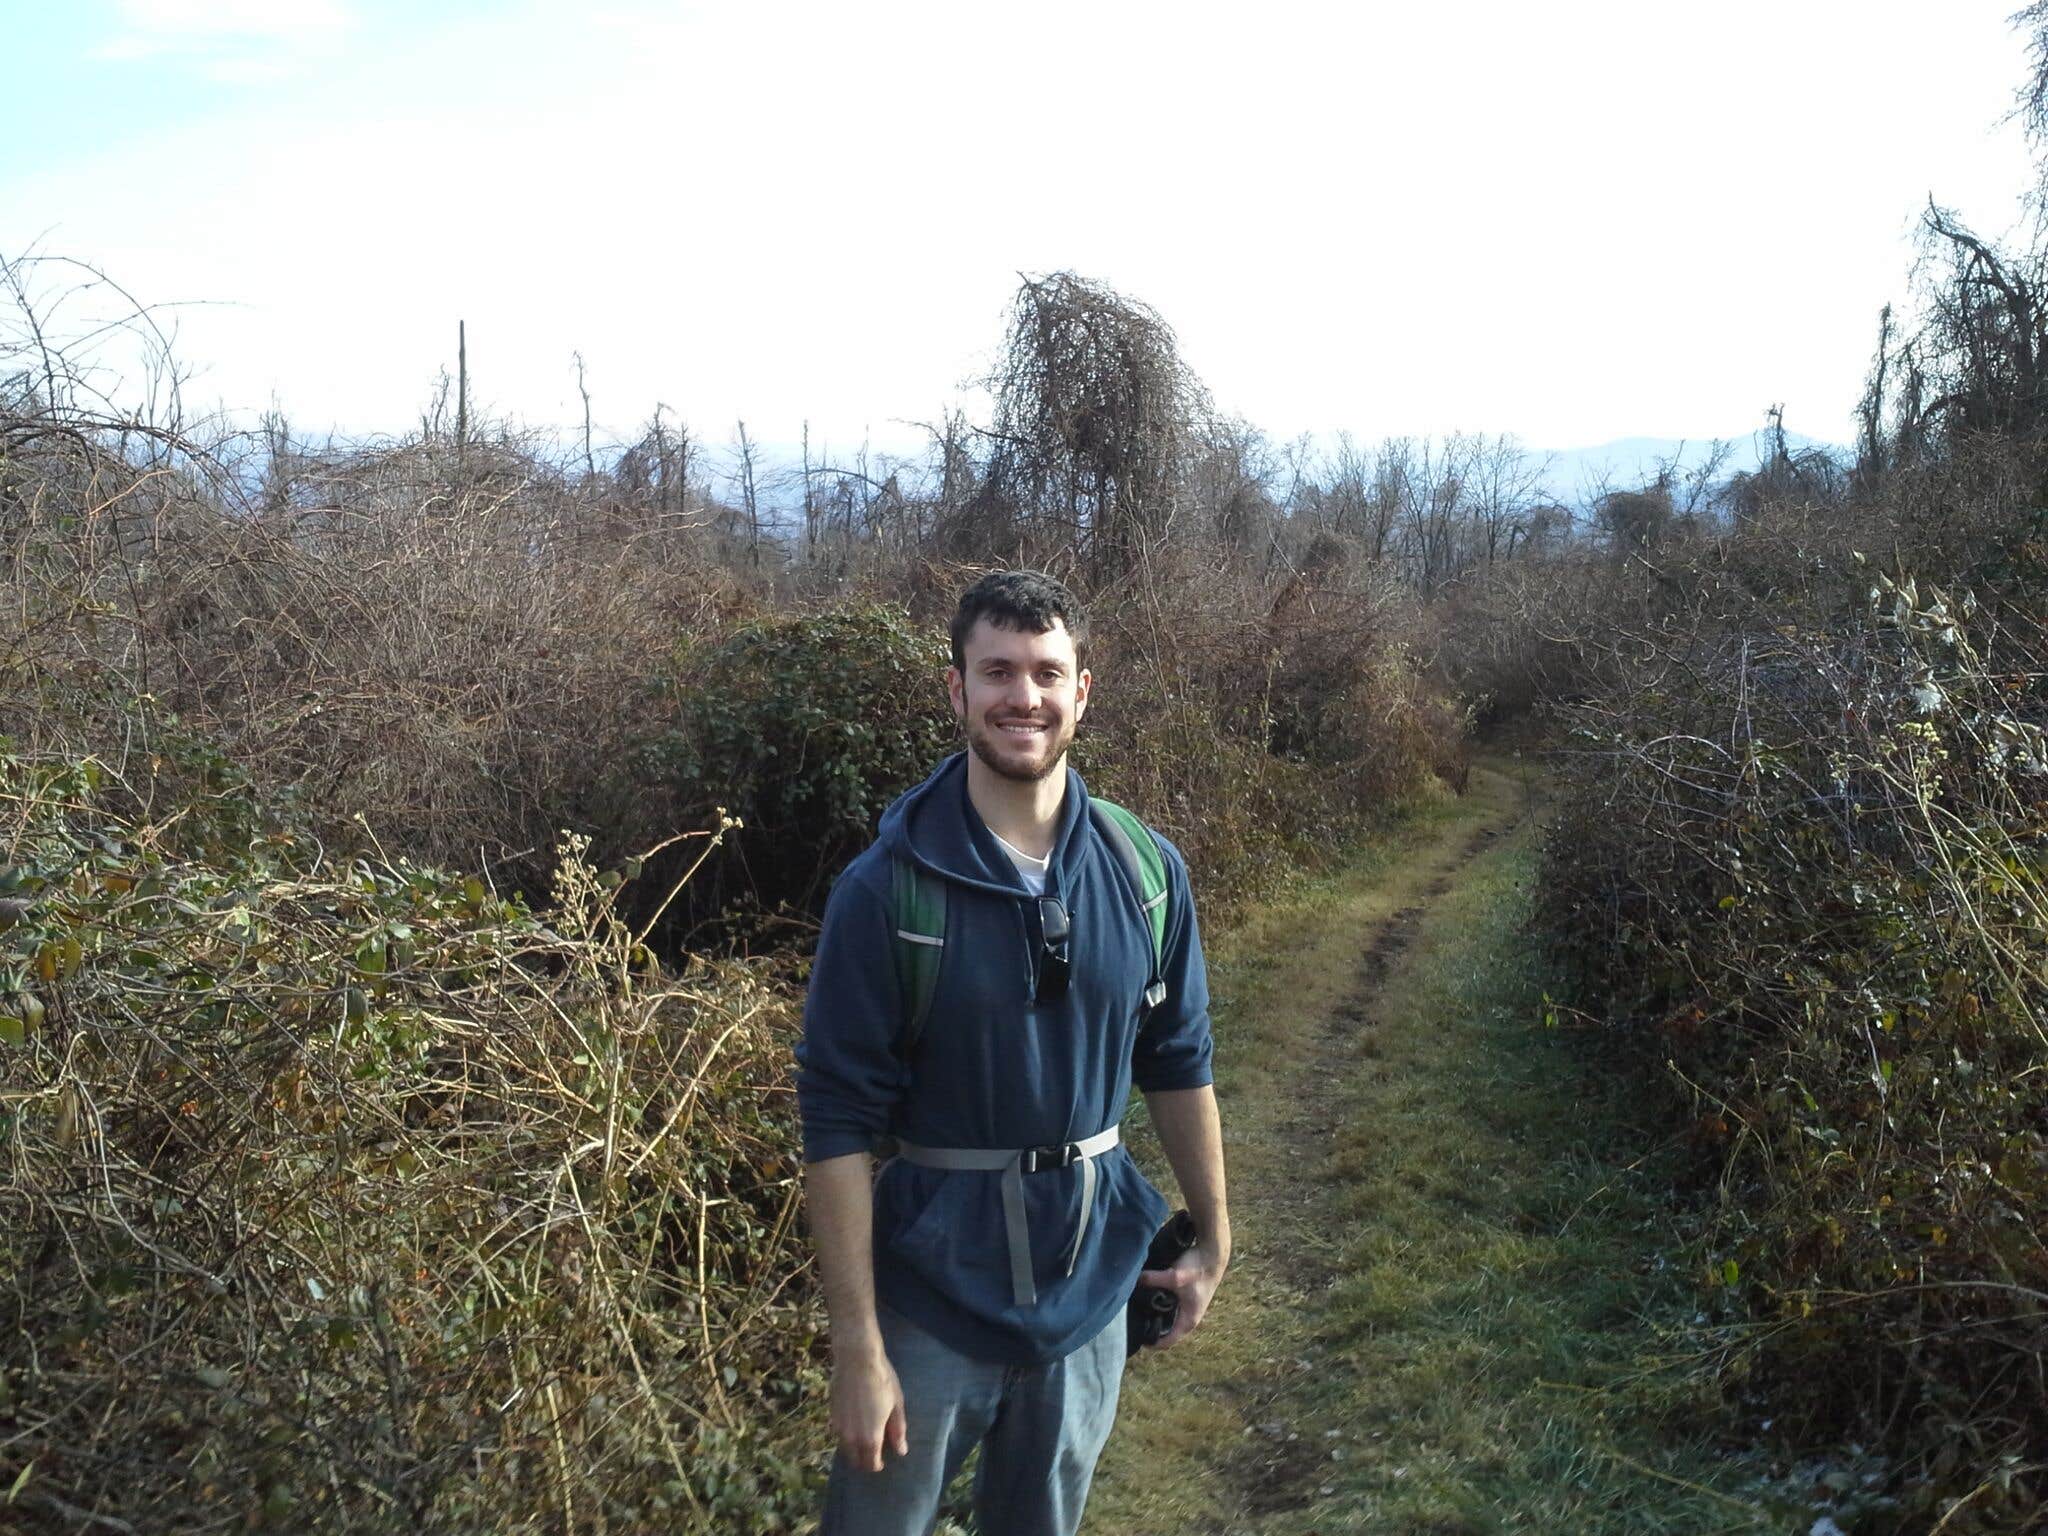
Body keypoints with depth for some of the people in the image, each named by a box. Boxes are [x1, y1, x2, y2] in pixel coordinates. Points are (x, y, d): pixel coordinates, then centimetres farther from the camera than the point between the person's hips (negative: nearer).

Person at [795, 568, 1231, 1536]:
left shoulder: (1146, 872, -5)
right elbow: (838, 1123, -15)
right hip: (931, 1292, -3)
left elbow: (1178, 1063, 7)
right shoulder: (886, 889, -16)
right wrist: (857, 1348, -15)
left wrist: (1212, 1237, 12)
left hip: (1090, 1286, 4)